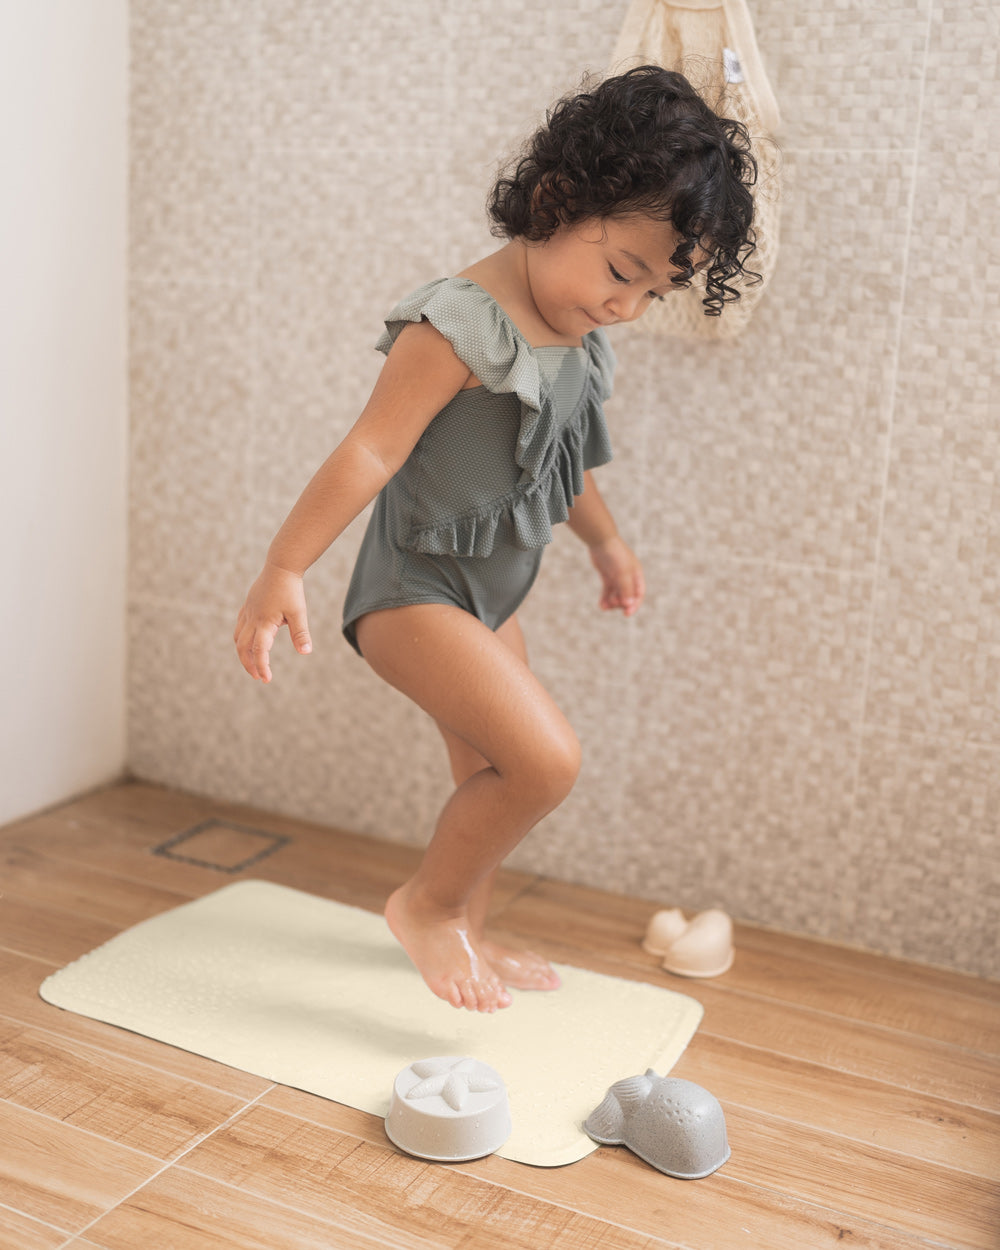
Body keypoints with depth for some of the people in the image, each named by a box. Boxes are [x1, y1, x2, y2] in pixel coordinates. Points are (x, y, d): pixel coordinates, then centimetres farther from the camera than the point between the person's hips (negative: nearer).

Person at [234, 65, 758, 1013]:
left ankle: (461, 932, 39)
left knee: (492, 777, 18)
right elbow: (370, 452, -26)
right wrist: (283, 570, -27)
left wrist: (606, 541, 34)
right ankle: (424, 903, 2)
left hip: (490, 595, 9)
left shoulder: (576, 344, 5)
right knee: (545, 757, -21)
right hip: (413, 592, -9)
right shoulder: (459, 327, -23)